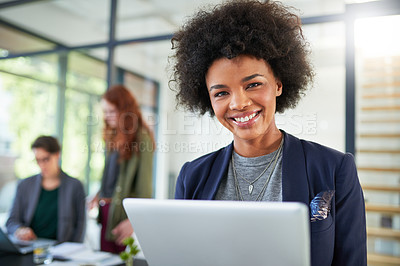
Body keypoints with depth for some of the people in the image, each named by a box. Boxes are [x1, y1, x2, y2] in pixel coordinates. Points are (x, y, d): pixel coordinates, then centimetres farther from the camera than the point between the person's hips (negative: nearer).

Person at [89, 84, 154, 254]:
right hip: (106, 208, 7)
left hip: (123, 209, -7)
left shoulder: (141, 137, -11)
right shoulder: (113, 136, 14)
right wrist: (99, 195, 10)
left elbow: (145, 184, -15)